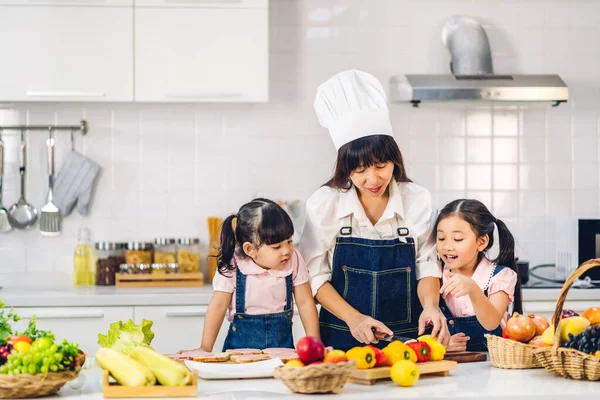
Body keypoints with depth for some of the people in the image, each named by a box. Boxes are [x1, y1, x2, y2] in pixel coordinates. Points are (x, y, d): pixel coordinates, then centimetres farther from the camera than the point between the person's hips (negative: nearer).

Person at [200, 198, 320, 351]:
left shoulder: (294, 261, -5)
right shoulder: (232, 267, -11)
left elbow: (305, 303, 2)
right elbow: (219, 306, -6)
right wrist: (205, 348, -9)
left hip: (282, 340, 5)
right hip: (242, 342, -5)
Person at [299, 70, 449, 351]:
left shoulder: (418, 201, 0)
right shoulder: (325, 204, -3)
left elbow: (428, 266, 6)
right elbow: (315, 275, -1)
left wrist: (430, 306, -13)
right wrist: (353, 317, -13)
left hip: (407, 336, 1)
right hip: (343, 339, 0)